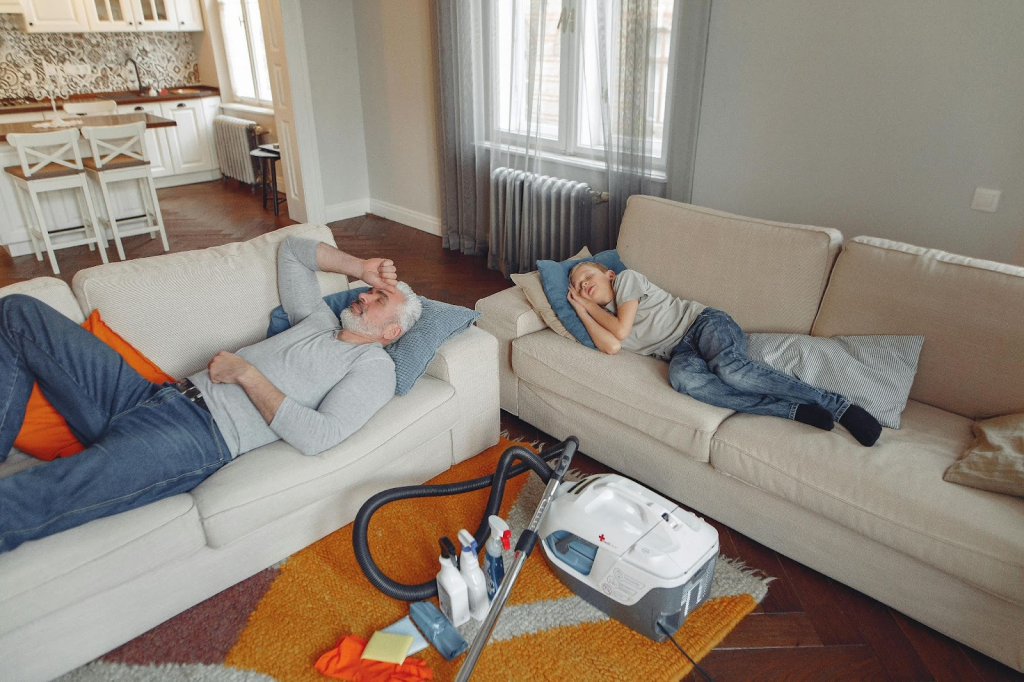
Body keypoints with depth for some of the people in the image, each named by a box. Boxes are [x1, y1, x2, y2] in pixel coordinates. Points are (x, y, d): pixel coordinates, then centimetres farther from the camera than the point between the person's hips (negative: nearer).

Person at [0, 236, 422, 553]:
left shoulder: (374, 365, -1)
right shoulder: (319, 320, 23)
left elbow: (317, 436, -18)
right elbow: (291, 249, 35)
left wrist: (246, 373, -11)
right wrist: (360, 267, 24)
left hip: (198, 437, -9)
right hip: (157, 398, 9)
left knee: (37, 497, -34)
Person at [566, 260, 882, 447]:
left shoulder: (626, 278, 7)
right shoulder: (603, 316, 19)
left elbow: (622, 329, -7)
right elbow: (611, 346, -6)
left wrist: (590, 305, 9)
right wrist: (580, 308, 5)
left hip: (704, 323, -3)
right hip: (680, 351, 3)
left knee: (728, 367, -35)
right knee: (682, 377, -34)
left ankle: (839, 406, -26)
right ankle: (794, 411, -35)